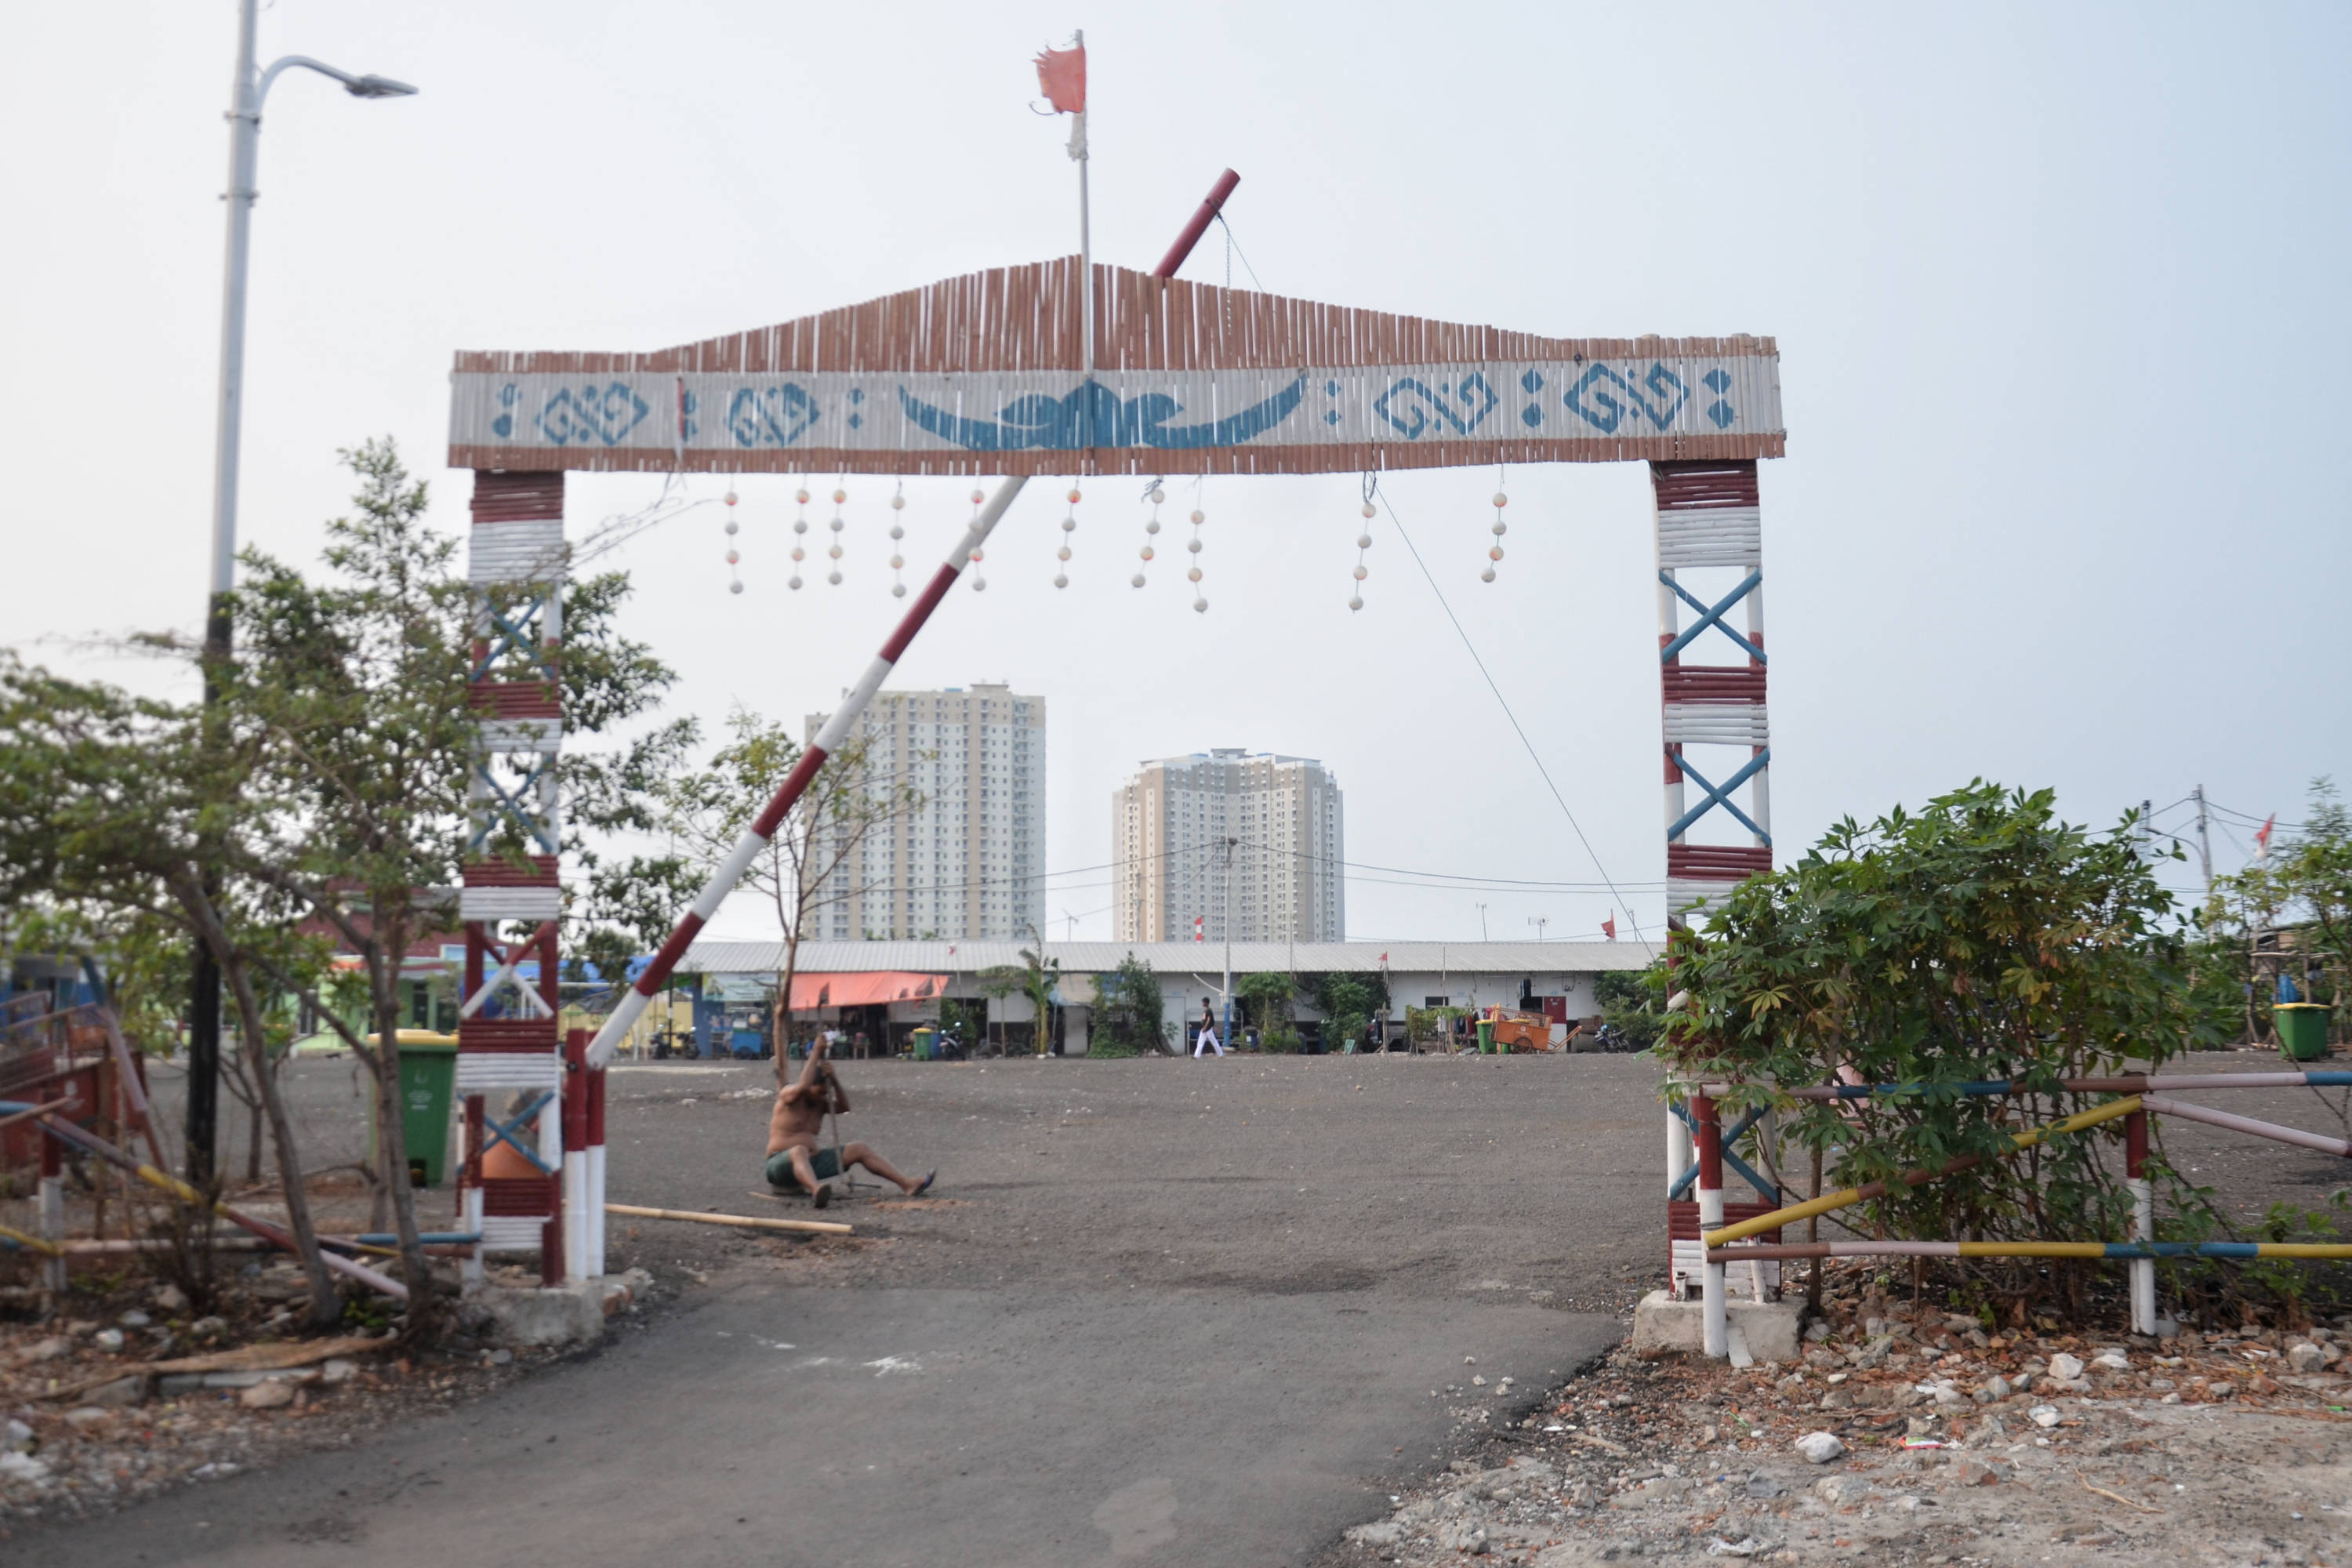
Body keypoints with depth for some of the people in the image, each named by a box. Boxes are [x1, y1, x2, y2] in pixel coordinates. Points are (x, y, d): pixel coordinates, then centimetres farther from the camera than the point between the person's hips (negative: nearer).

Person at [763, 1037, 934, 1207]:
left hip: (811, 1162, 7)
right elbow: (802, 1086, -31)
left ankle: (907, 1185, -10)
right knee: (799, 1151, -43)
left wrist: (833, 1079, -20)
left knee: (859, 1149, -2)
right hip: (781, 1165, -7)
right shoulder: (788, 1095, -8)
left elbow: (844, 1107, -7)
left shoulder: (821, 1102, 11)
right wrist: (815, 1053, -25)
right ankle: (817, 1191, -77)